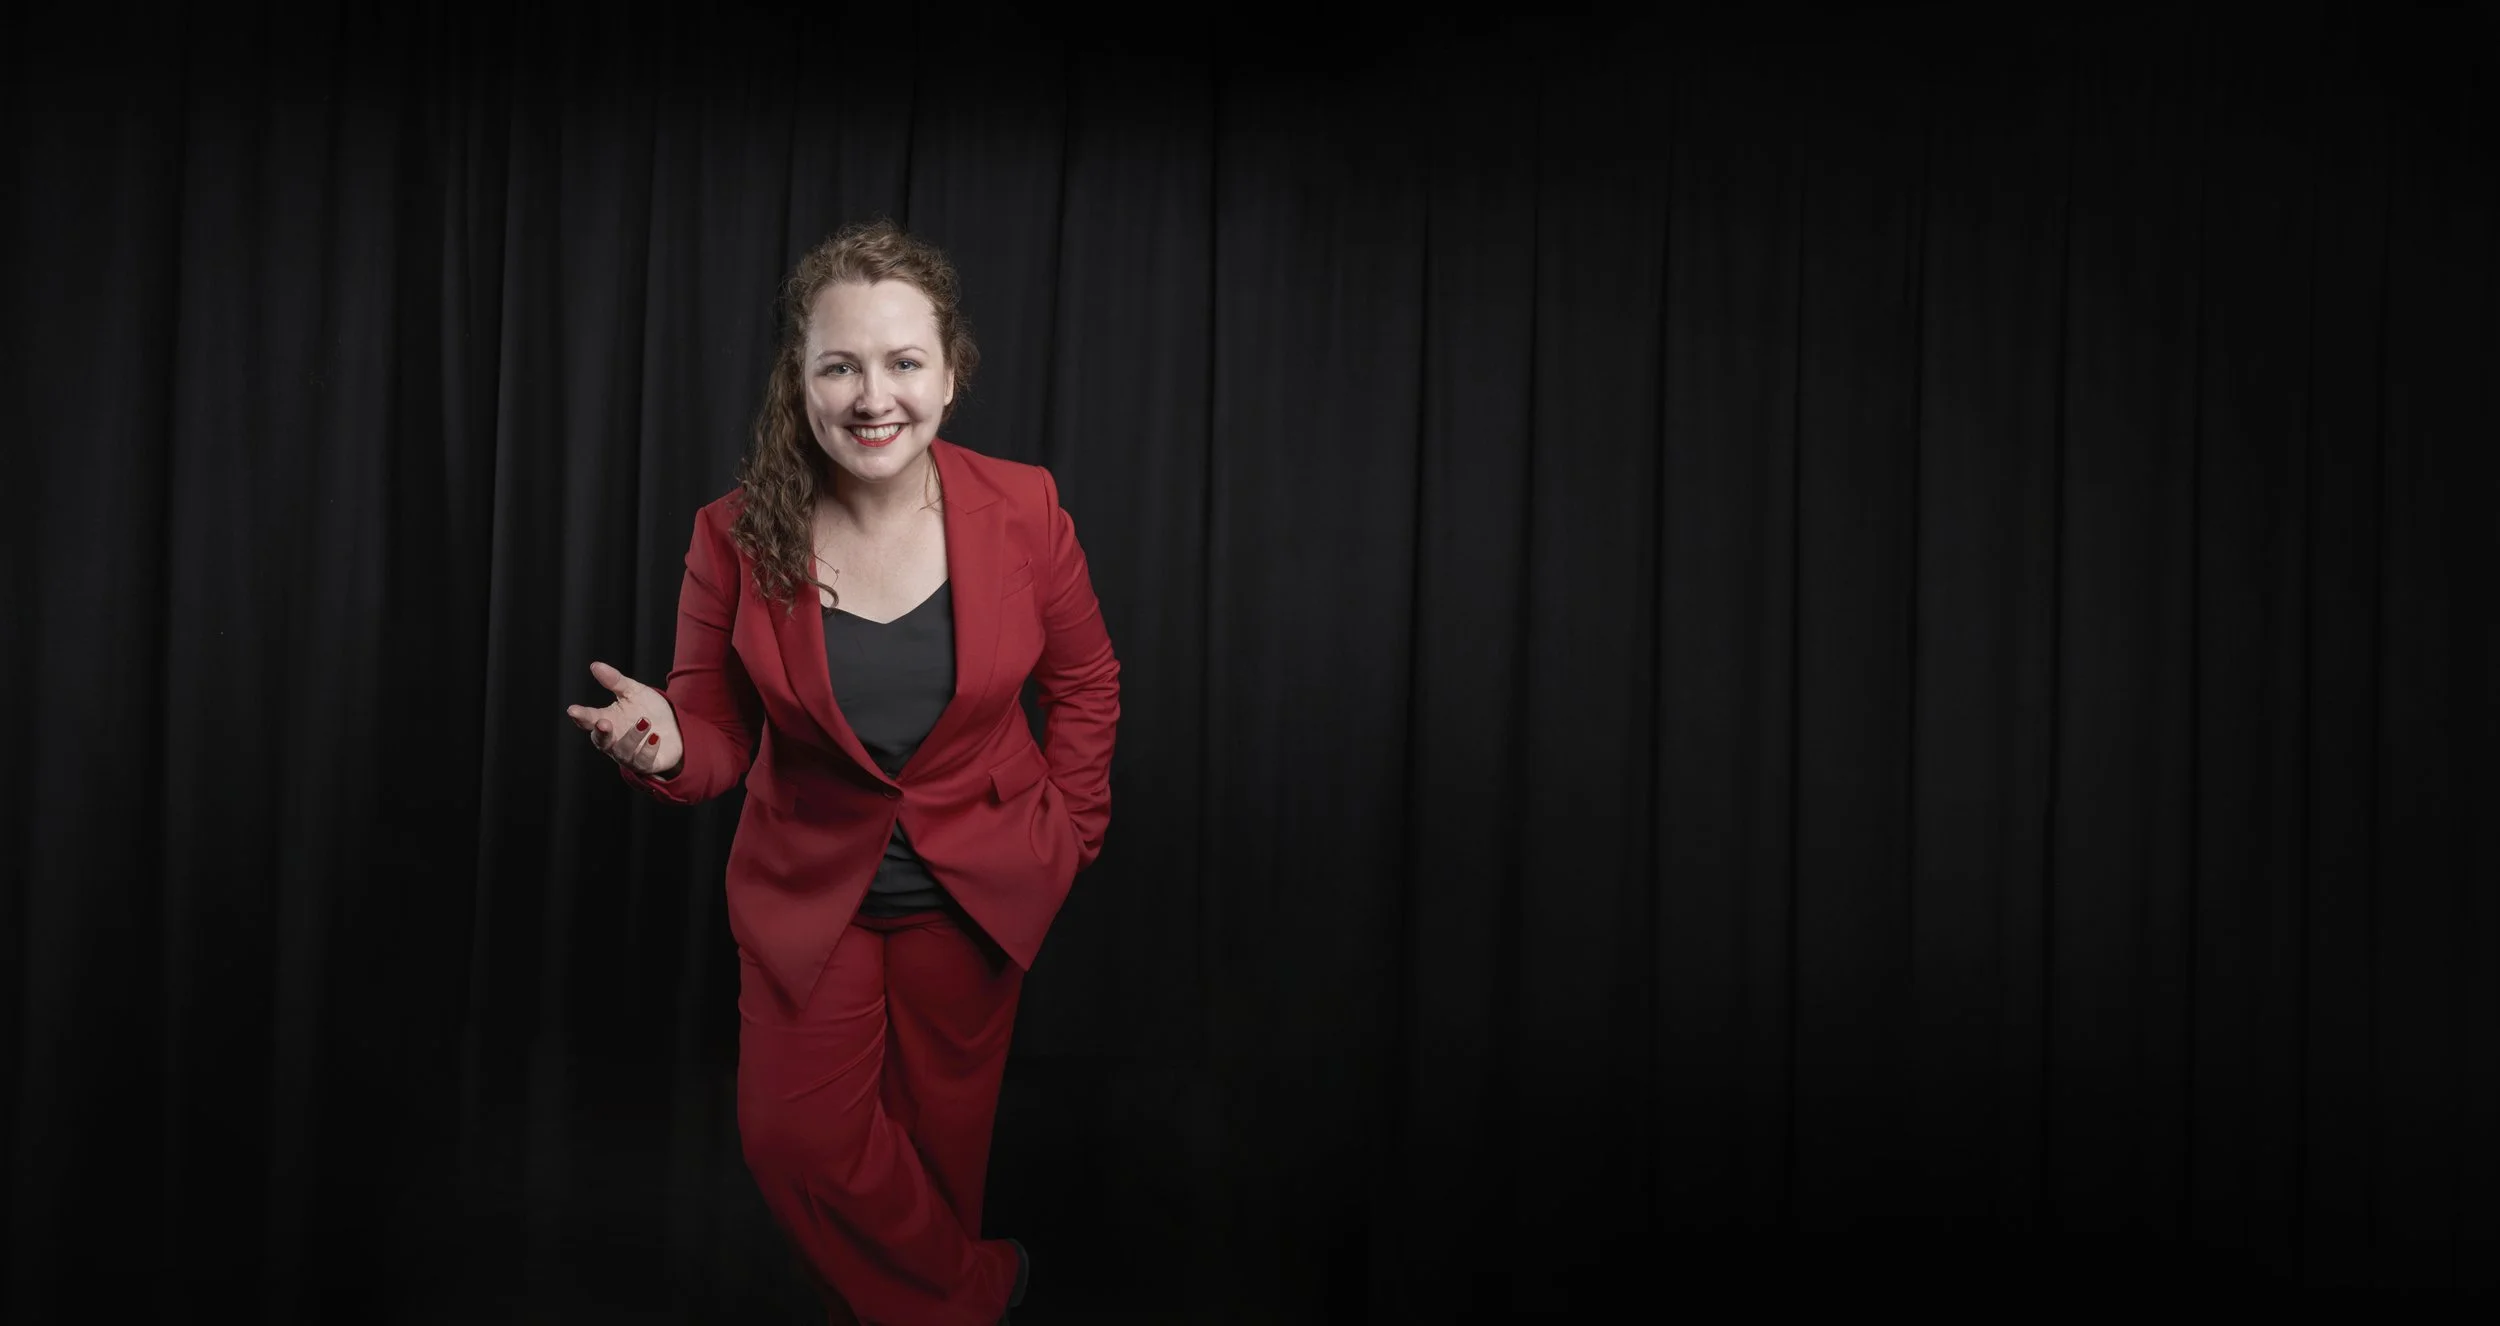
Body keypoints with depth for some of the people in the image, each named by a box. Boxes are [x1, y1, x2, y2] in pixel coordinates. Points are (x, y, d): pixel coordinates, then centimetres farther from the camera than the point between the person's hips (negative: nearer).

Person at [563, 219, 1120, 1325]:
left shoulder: (1021, 509, -16)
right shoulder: (736, 536, -17)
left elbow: (1084, 681, 1)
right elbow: (718, 733, -8)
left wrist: (1067, 831, 1)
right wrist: (665, 745, -30)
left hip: (975, 895, 0)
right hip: (810, 890, 0)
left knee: (939, 1137, 15)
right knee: (797, 1138, -1)